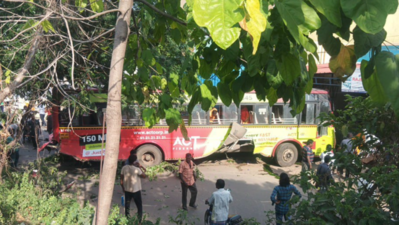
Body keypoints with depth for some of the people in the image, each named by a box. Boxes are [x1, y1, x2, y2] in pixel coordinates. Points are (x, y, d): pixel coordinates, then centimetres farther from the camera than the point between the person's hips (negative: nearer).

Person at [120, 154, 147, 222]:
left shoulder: (124, 168, -6)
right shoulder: (136, 169, -21)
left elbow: (121, 179, 2)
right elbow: (144, 176, -10)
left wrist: (123, 188, 15)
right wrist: (139, 167, -7)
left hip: (127, 190, 5)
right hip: (136, 190, -5)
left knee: (127, 206, 17)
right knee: (139, 206, 8)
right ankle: (139, 221, 9)